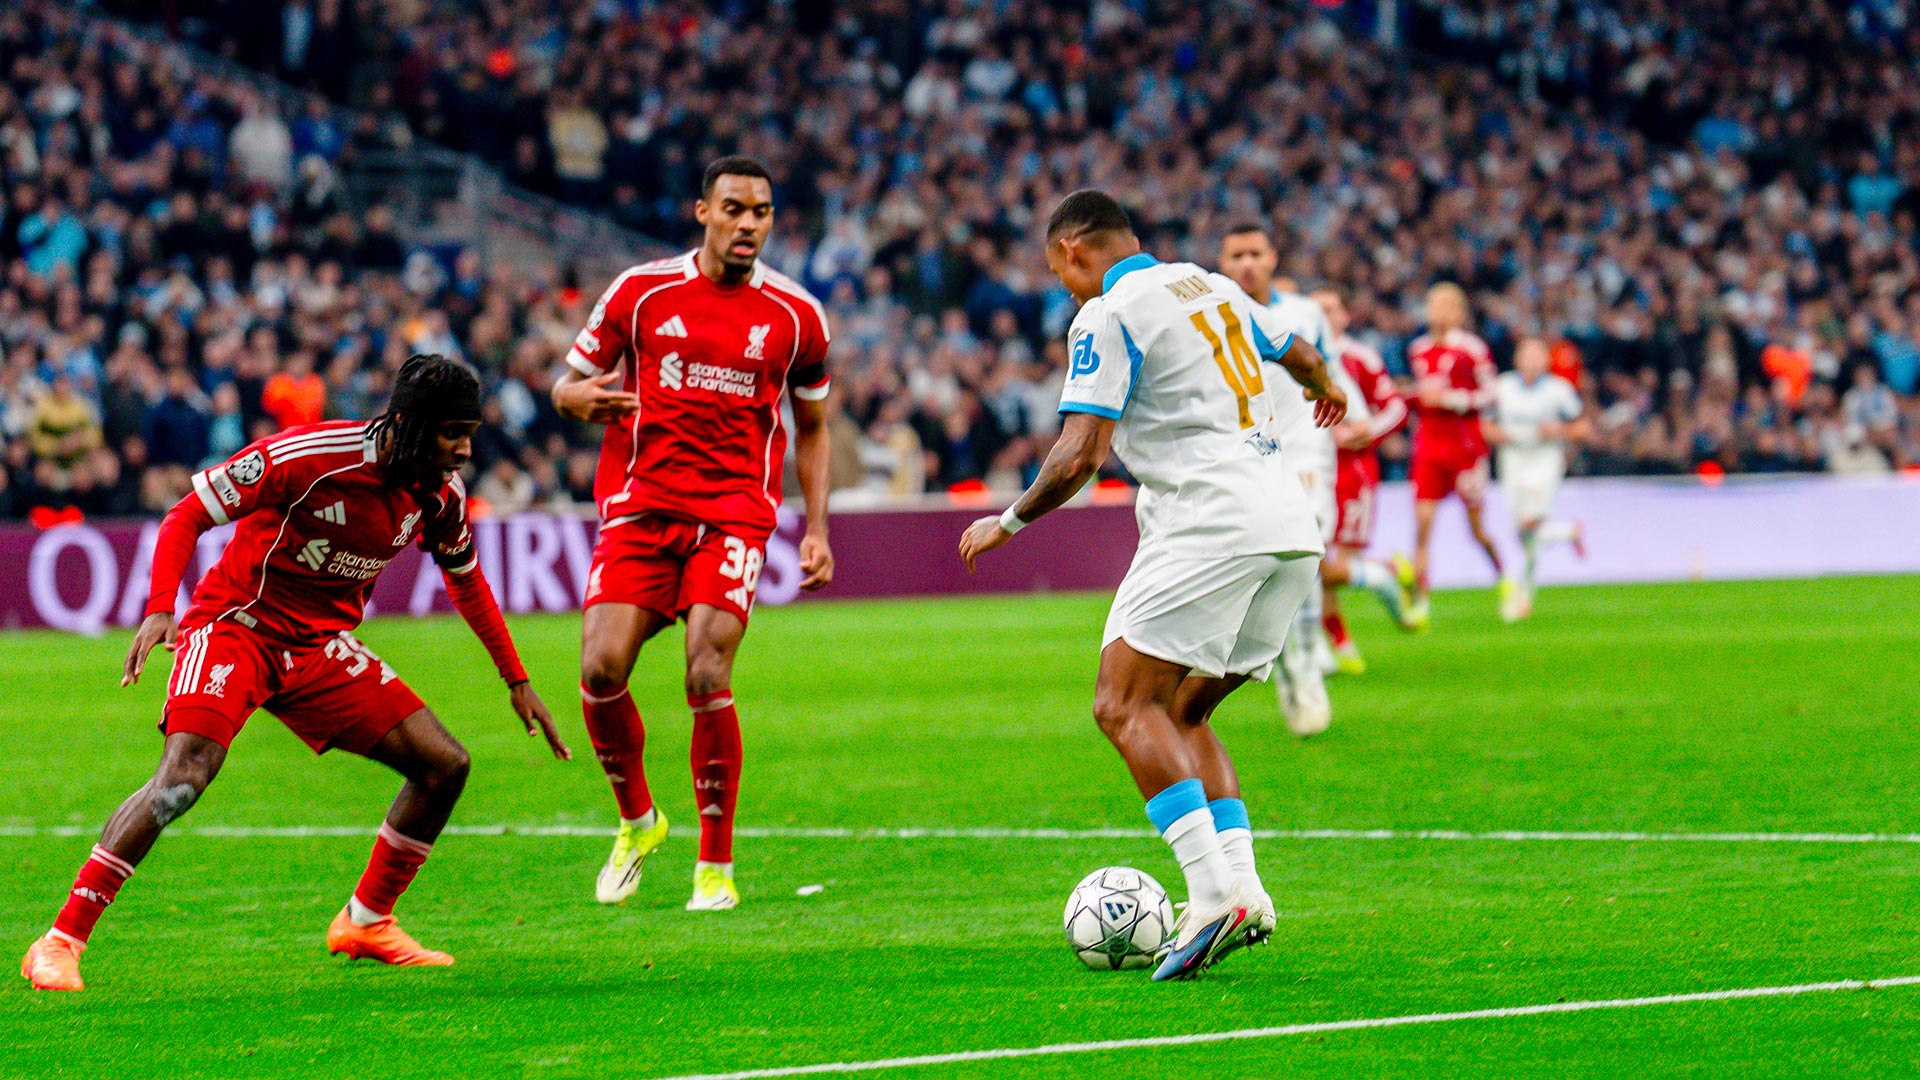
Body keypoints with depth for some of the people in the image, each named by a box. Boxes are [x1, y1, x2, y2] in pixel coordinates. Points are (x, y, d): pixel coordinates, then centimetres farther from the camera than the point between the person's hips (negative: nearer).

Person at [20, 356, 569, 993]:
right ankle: (60, 944, -22)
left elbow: (466, 580, 17)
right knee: (183, 777, -27)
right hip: (236, 625, -6)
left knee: (444, 765, -2)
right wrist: (159, 610, -30)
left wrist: (517, 682, 19)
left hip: (322, 646, 7)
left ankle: (365, 922, 17)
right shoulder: (308, 455, -24)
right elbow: (188, 515, -17)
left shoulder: (441, 491, -4)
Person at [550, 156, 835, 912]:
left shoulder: (796, 316, 5)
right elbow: (567, 387, 11)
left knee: (708, 674, -16)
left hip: (734, 511, -1)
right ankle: (637, 821, 15)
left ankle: (716, 866, -2)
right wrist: (582, 398, -14)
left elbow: (812, 427, 17)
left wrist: (816, 529, 8)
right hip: (640, 504, 1)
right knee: (601, 668, -13)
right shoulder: (641, 291, 3)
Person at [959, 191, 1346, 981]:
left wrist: (1008, 522, 3)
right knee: (1180, 715, 16)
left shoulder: (1108, 316, -3)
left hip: (1210, 523, -9)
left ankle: (1217, 892, -23)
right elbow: (1298, 354, 39)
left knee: (1126, 707, -9)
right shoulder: (1210, 287, 21)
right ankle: (1241, 889, 3)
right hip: (1292, 528, 9)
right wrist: (1325, 390, 61)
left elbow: (1080, 455, -12)